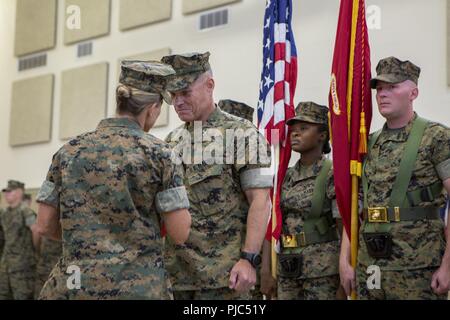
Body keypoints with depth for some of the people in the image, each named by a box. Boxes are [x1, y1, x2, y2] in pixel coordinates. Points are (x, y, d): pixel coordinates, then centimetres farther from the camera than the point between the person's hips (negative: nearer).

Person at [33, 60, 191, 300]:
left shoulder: (69, 151, 5)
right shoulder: (156, 152, -5)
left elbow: (44, 225, 6)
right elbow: (180, 233, -7)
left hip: (75, 286, 3)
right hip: (141, 288, -3)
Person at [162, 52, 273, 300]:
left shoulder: (242, 133, -3)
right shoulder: (172, 141, 14)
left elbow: (260, 200, -9)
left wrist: (249, 258, -18)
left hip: (223, 272, -5)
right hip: (174, 271, 5)